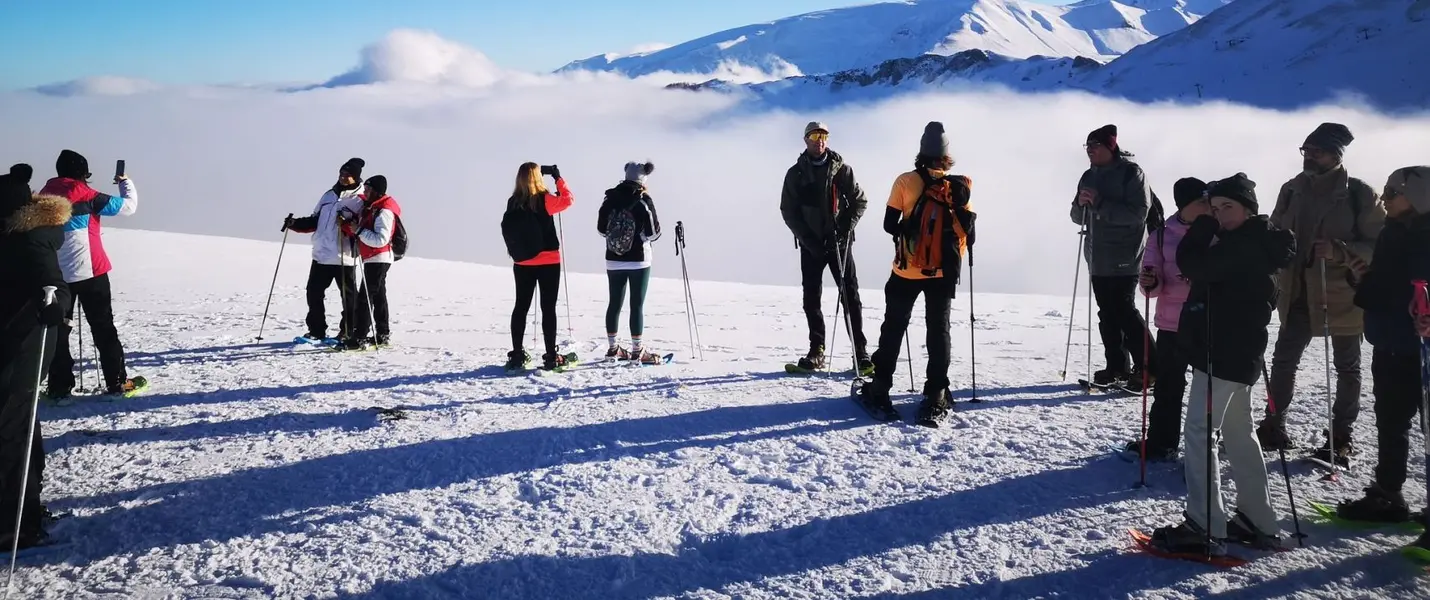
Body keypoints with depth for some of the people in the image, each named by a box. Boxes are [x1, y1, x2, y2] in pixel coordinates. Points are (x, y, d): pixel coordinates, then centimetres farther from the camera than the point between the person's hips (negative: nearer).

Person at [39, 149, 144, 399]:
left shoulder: (43, 196, 6)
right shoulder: (86, 196, -9)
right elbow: (128, 206, -1)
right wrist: (126, 182, 17)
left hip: (54, 274, 5)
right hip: (89, 271, -4)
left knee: (58, 328, 8)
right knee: (103, 327, 4)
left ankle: (59, 387, 7)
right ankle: (117, 383, 5)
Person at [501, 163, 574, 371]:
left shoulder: (513, 203, 1)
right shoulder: (543, 200, -13)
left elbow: (508, 231, 9)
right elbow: (567, 199, -4)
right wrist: (558, 177, 3)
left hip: (522, 264, 4)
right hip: (548, 262, -4)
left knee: (521, 307, 10)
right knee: (548, 308, 1)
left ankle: (517, 356, 12)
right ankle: (551, 357, 2)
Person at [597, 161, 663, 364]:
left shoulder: (610, 198, 0)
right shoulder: (644, 200, -13)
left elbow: (601, 228, 7)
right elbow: (653, 232, -13)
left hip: (613, 259, 5)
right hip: (638, 259, -4)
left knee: (614, 302, 12)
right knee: (637, 304, 0)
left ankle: (613, 348, 19)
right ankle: (637, 350, 3)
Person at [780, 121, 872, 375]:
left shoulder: (841, 169, 4)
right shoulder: (796, 173, 5)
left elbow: (860, 201, 4)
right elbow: (788, 210, 2)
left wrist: (845, 228, -10)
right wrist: (806, 237, -9)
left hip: (839, 242, -1)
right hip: (810, 244, 1)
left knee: (850, 294, -5)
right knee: (811, 297, 2)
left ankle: (860, 351, -3)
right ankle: (816, 350, 9)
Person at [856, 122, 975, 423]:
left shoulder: (905, 181, -6)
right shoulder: (959, 187, -3)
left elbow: (889, 224, -6)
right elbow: (968, 230, -2)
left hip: (907, 270, -1)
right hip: (943, 271, 1)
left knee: (893, 327, 11)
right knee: (938, 329, 7)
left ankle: (880, 389, 13)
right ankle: (936, 395, 3)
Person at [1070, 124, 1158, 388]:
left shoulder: (1131, 173, -8)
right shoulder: (1089, 176, 13)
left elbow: (1138, 213, -18)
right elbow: (1079, 218, 14)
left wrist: (1100, 204, -22)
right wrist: (1080, 203, -8)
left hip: (1124, 258, -7)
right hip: (1098, 258, 7)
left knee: (1123, 310, -11)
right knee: (1107, 313, 8)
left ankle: (1149, 368, -4)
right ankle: (1117, 367, 15)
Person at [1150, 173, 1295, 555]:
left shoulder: (1246, 244, -17)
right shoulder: (1252, 243, 15)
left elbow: (1193, 266, -24)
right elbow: (1202, 269, 16)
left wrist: (1204, 224, -11)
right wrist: (1207, 221, 5)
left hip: (1223, 352, -11)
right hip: (1235, 351, 11)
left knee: (1200, 430, -9)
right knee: (1238, 432, 16)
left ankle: (1204, 528, -10)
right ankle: (1258, 522, 24)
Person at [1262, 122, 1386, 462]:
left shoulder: (1360, 194, -11)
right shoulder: (1292, 190, 2)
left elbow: (1382, 245, -12)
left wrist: (1340, 251, -26)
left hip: (1344, 295, -4)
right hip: (1298, 294, 4)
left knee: (1347, 367, 10)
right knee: (1284, 359, 7)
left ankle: (1341, 438, 21)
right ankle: (1273, 427, 21)